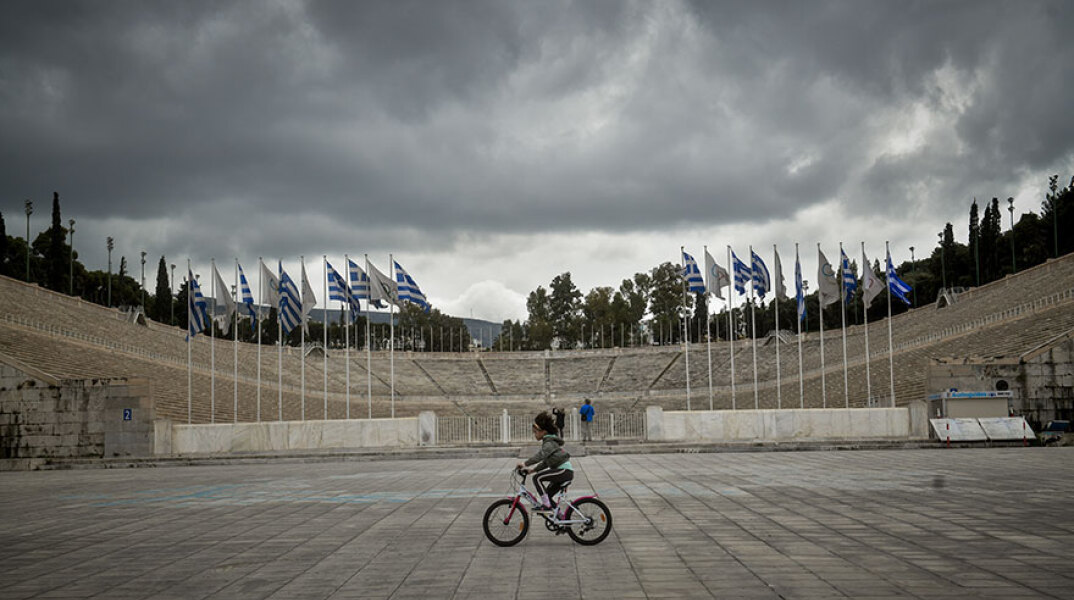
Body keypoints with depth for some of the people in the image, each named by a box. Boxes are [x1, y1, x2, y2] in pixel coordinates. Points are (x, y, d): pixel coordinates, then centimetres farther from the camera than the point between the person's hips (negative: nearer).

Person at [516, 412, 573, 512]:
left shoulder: (549, 443, -12)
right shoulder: (550, 442, 19)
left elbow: (540, 455, -30)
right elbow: (546, 462, 23)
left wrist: (525, 464, -33)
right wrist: (533, 469, 13)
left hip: (564, 471, -10)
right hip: (567, 473, 10)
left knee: (537, 478, -15)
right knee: (547, 495, 12)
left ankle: (546, 506, -14)